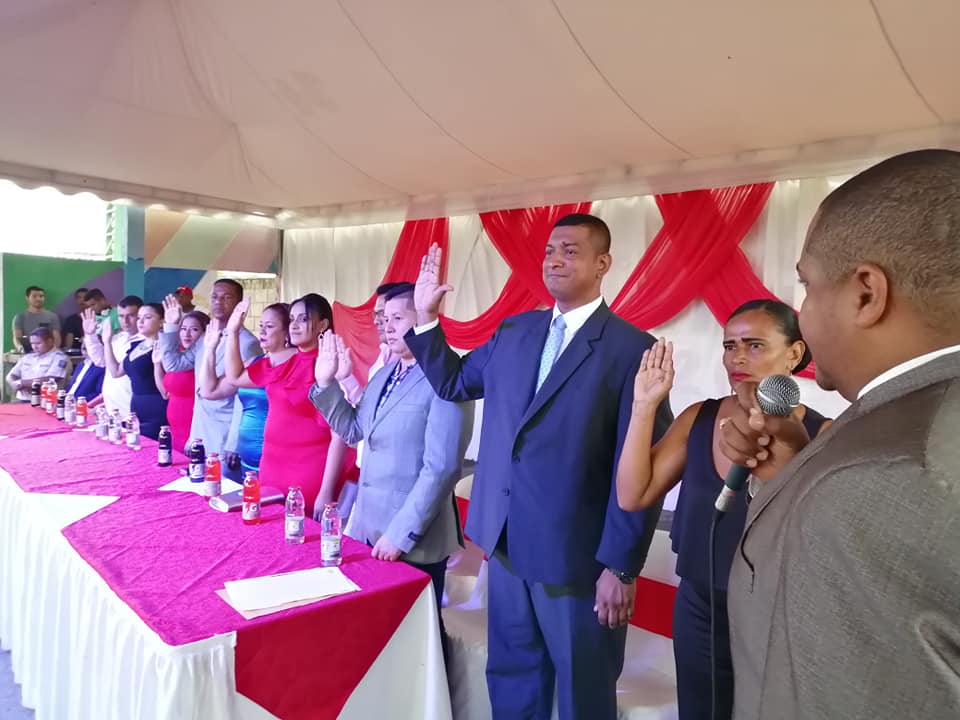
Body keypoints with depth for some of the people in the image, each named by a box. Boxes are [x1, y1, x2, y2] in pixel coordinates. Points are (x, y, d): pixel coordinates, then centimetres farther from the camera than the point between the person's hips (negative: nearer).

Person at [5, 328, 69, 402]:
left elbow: (49, 380, -13)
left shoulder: (59, 357, -3)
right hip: (23, 401, 6)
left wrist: (21, 382, -6)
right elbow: (10, 376, 18)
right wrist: (15, 384, -4)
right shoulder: (28, 357, 18)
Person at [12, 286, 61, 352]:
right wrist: (20, 348, -16)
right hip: (27, 353, 0)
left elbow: (57, 338, 6)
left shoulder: (52, 316, 10)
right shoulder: (20, 316, 10)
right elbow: (16, 338, 4)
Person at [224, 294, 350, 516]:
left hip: (310, 474, -6)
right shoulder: (281, 360, 5)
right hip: (272, 468, 6)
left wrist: (326, 493, -19)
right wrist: (233, 331, 8)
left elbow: (339, 435, -17)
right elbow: (236, 377, 20)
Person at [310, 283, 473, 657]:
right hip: (368, 526, 8)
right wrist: (326, 382, 2)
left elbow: (441, 468, -22)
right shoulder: (384, 374, 9)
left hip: (414, 539, -7)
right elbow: (352, 430, 13)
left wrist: (401, 534, -19)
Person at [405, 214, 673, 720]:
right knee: (510, 677, 22)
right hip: (507, 545, 5)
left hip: (576, 556, -5)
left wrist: (621, 566, -14)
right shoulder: (513, 331, 5)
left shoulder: (632, 349, -13)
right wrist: (426, 319, 5)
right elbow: (453, 383, 17)